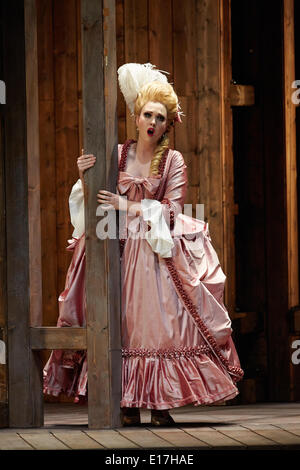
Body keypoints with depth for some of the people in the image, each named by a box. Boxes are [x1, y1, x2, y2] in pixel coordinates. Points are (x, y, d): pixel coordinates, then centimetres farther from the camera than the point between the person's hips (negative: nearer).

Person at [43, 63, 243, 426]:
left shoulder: (173, 161, 3)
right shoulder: (117, 155, 8)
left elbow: (172, 210, -6)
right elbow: (94, 202, 10)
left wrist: (128, 206, -14)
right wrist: (84, 177, -9)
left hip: (159, 252, -1)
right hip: (120, 252, 1)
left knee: (161, 321, -8)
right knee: (122, 323, -6)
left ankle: (160, 404, -5)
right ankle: (128, 405, -4)